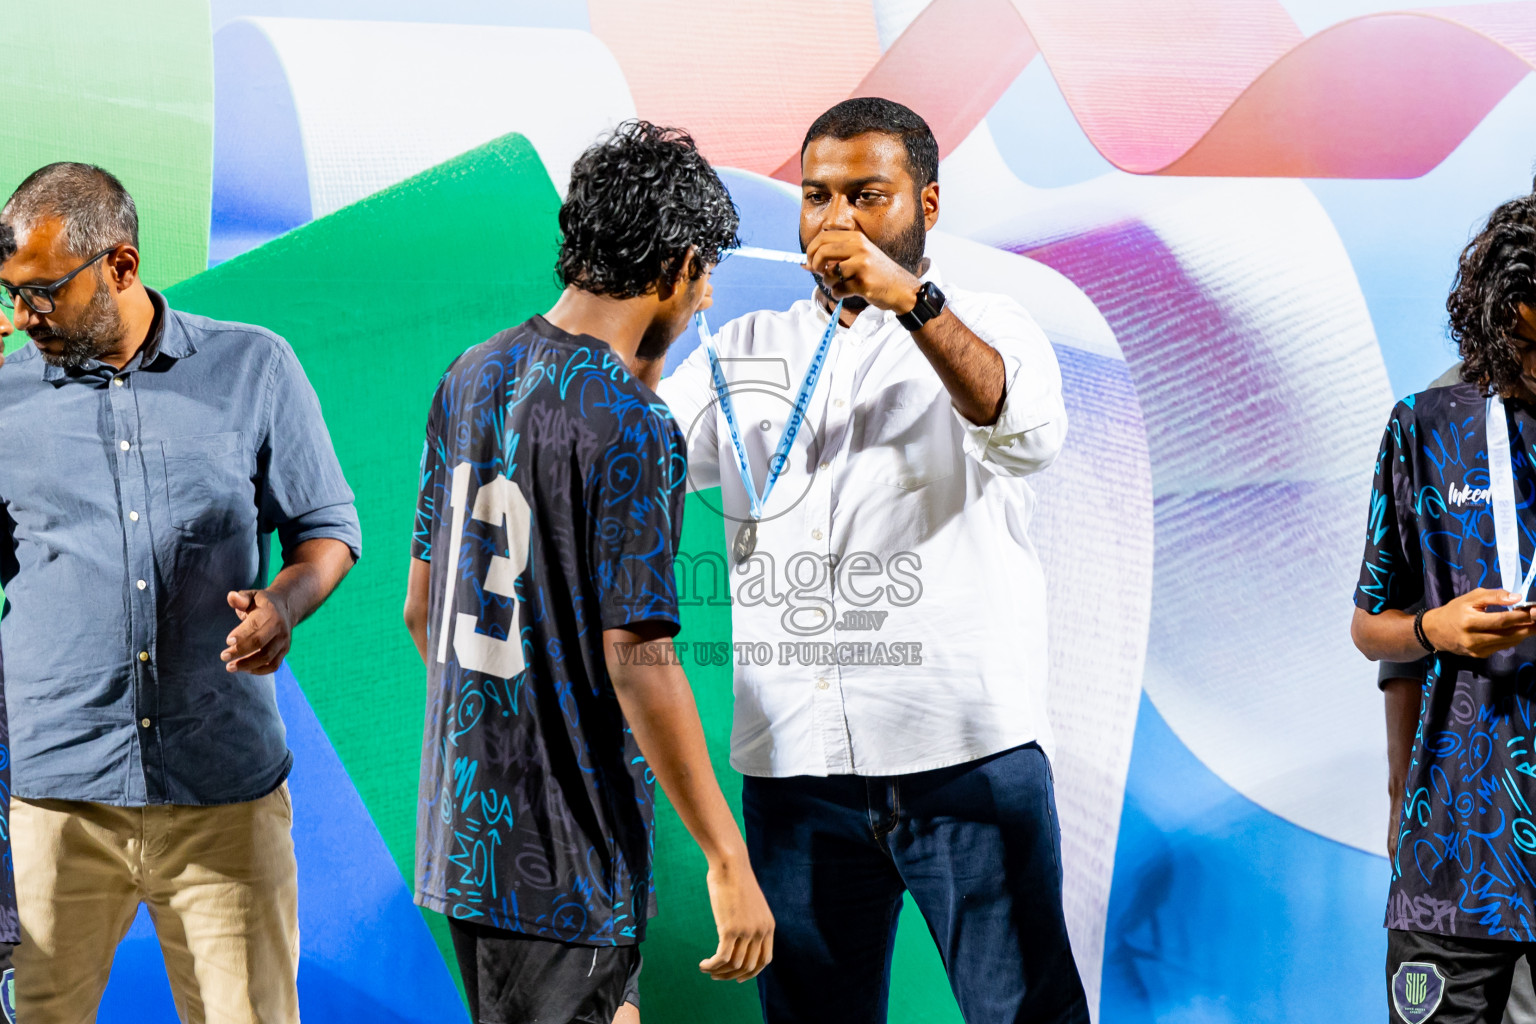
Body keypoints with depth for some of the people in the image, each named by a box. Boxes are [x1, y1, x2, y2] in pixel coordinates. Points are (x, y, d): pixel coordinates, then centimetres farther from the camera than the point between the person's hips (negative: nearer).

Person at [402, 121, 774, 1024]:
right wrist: (728, 861, -16)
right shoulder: (631, 427, -18)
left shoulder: (472, 378, 7)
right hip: (566, 852, -8)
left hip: (463, 816, 8)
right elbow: (637, 662, -21)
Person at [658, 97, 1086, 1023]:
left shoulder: (984, 330, 6)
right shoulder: (747, 352, 17)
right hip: (792, 764, 3)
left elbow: (1030, 431, -17)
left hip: (966, 749, -3)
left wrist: (911, 299, -30)